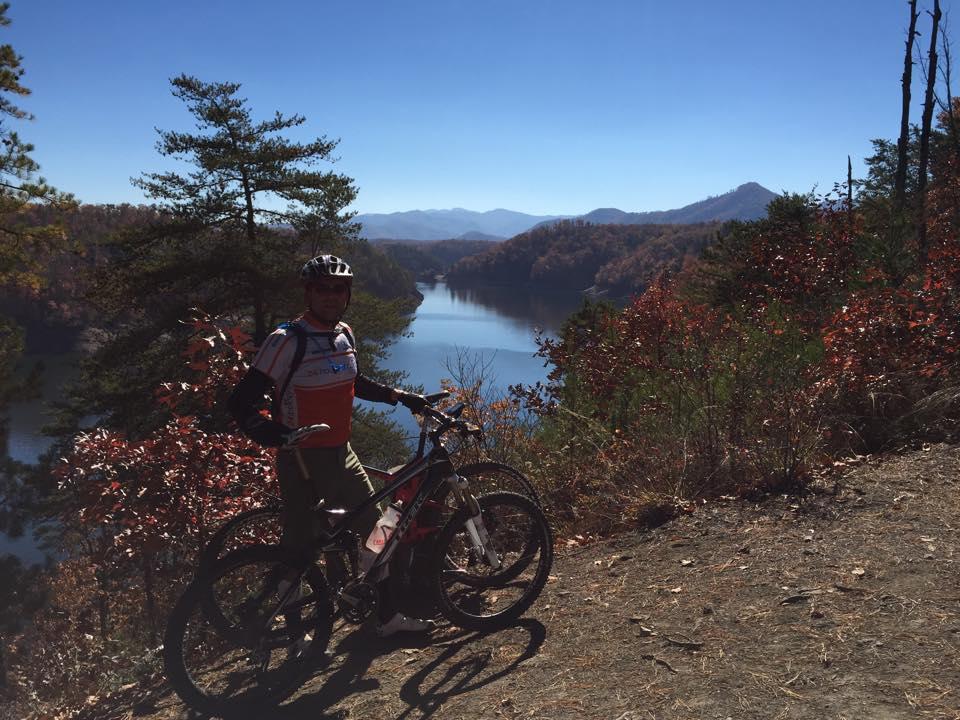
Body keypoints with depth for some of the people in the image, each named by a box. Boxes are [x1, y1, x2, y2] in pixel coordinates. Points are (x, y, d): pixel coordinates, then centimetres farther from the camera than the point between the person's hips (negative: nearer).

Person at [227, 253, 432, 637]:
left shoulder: (344, 334, 6)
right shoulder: (286, 340, -16)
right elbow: (241, 400, -20)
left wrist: (398, 396, 20)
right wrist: (264, 430, -37)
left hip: (342, 455, 8)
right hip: (303, 460, -8)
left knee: (376, 530, 11)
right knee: (299, 545, 2)